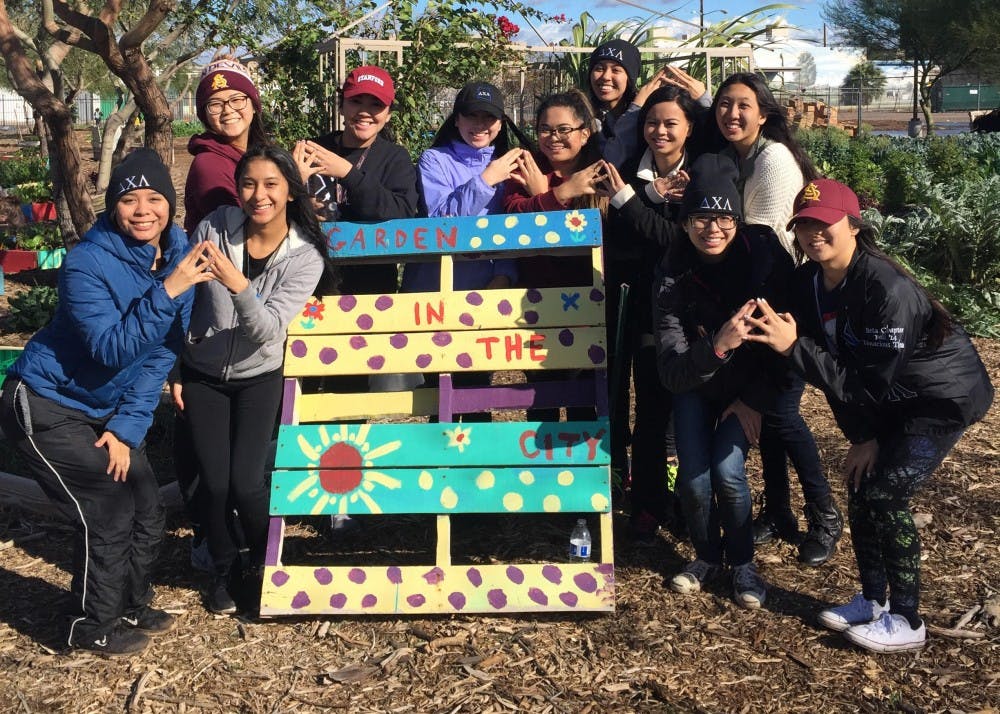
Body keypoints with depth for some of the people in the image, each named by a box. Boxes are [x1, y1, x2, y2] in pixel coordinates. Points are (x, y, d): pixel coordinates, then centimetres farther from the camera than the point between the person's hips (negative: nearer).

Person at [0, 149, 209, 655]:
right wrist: (168, 290, -40)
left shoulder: (178, 256, -6)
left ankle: (130, 607, 31)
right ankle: (93, 627, 16)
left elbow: (162, 352, -3)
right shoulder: (87, 263, -24)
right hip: (46, 404, -6)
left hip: (104, 407, 7)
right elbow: (113, 350, -32)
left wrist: (128, 425, -8)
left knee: (147, 507, 7)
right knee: (108, 512, -6)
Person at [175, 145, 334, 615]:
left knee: (245, 481, -11)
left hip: (258, 378, -1)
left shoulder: (305, 256, -17)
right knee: (214, 482, -3)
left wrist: (239, 285, -44)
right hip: (202, 375, 1)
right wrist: (172, 370, 1)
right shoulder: (214, 228, -15)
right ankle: (224, 570, 24)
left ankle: (266, 564, 19)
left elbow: (268, 331, -26)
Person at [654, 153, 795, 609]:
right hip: (695, 387, 1)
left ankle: (743, 563, 7)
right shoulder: (674, 278, -23)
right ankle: (707, 555, 18)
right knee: (693, 479, -12)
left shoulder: (765, 253, -22)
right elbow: (671, 374, -29)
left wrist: (755, 399, -13)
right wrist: (718, 346, -48)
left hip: (751, 387, 0)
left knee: (727, 471, -19)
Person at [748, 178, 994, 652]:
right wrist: (863, 437, -6)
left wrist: (794, 346, -39)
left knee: (885, 493, -13)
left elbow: (868, 386, -34)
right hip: (890, 399, 8)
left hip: (945, 395, -8)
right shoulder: (809, 283, -9)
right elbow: (838, 370, -3)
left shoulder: (887, 288, -33)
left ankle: (907, 622, 2)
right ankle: (873, 600, 23)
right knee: (859, 485, 4)